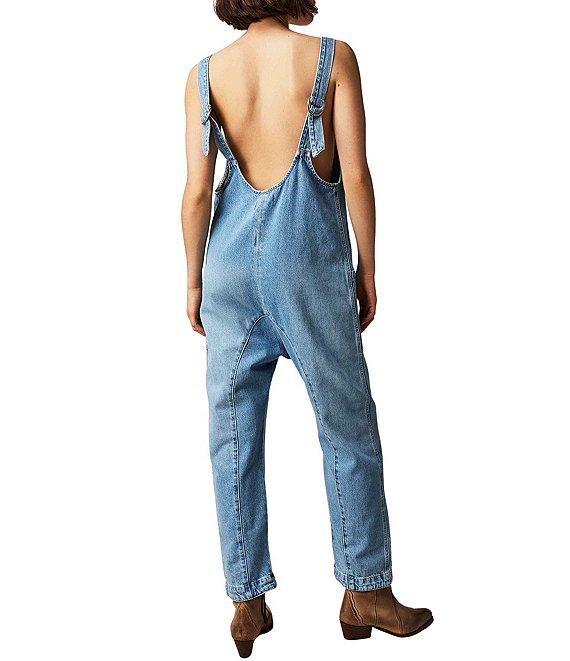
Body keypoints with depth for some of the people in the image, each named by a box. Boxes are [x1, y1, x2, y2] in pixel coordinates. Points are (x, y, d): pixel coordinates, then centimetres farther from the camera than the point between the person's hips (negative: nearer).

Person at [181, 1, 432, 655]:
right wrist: (367, 269, 4)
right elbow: (356, 177, -5)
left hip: (232, 262, 3)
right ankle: (366, 594, 18)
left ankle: (248, 603, 16)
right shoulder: (331, 56, -2)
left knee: (234, 433, 8)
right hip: (309, 260, -2)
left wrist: (194, 282, 11)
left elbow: (197, 192, 1)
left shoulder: (205, 74, 4)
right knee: (348, 424, 9)